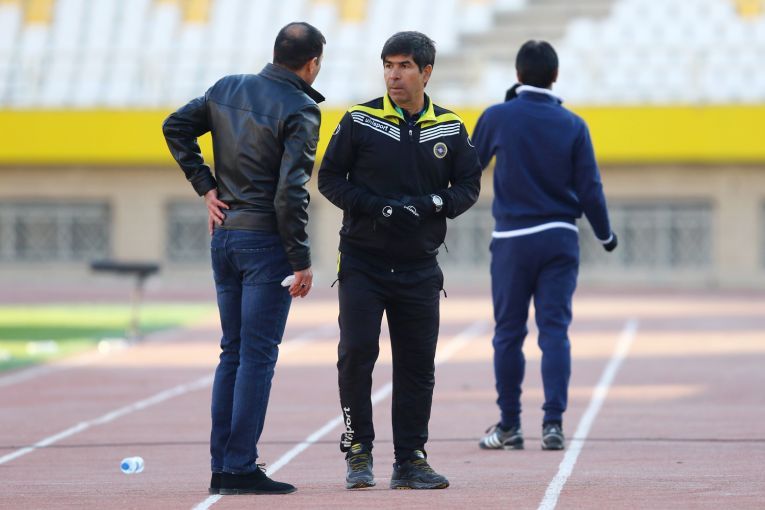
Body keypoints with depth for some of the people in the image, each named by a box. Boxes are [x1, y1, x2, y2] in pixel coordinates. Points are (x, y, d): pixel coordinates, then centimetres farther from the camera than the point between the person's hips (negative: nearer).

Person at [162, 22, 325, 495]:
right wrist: (301, 260, -14)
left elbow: (176, 126, 11)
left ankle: (221, 465, 14)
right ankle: (241, 467, -5)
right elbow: (290, 192, -18)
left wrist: (206, 187, 10)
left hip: (224, 237, 7)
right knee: (258, 356, -3)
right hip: (267, 242, -7)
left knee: (233, 352, 14)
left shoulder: (227, 89, 8)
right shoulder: (300, 110, -13)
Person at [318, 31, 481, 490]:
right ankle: (359, 451, 2)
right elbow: (330, 178, 0)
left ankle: (410, 461, 13)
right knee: (357, 351, -12)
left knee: (418, 363, 4)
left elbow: (469, 185, 9)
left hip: (420, 268, 2)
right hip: (362, 262, -2)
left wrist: (432, 203, -12)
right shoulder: (360, 120, -1)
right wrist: (376, 206, -15)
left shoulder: (450, 129, 5)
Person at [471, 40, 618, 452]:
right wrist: (605, 234, 15)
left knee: (508, 334, 6)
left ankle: (509, 426, 11)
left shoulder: (497, 118, -4)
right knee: (554, 332, 1)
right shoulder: (572, 125, -2)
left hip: (511, 240, -1)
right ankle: (553, 422, -6)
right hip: (560, 239, 1)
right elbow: (590, 189, -1)